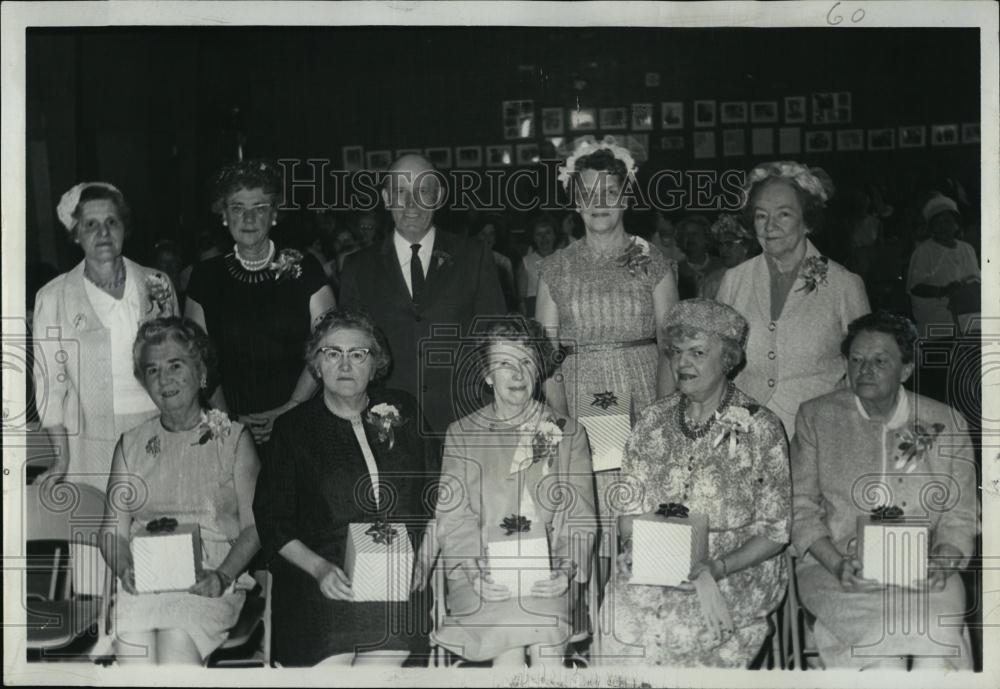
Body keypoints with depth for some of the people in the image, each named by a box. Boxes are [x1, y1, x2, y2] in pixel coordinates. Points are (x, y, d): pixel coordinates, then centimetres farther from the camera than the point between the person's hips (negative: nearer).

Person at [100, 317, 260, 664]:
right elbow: (113, 531, 13)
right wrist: (126, 568, -9)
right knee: (132, 643, -30)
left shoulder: (233, 438, 11)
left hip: (208, 585, -2)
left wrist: (222, 575, -14)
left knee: (177, 639, -32)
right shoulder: (131, 445, 19)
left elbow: (254, 526, 3)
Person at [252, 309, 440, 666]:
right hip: (320, 585, -1)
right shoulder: (292, 428, 8)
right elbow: (273, 523, 4)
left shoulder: (403, 411, 14)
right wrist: (320, 568, -11)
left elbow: (436, 501, 16)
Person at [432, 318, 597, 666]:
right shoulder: (461, 433, 11)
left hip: (546, 575, 0)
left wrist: (565, 569, -11)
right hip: (481, 575, 0)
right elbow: (454, 517, 3)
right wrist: (478, 570, -14)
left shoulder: (569, 434, 13)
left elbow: (580, 517, 6)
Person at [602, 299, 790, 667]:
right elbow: (629, 510, 10)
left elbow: (775, 531, -2)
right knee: (622, 617, -20)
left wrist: (718, 567, -15)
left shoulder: (761, 428, -2)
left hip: (736, 569, -3)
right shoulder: (653, 421, 9)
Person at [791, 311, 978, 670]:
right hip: (831, 568, -1)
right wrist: (836, 563, -11)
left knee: (939, 636, -30)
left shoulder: (946, 424, 9)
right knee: (879, 635, -30)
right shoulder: (816, 417, 7)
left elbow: (960, 514, 11)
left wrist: (942, 562, -9)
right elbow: (800, 504, 4)